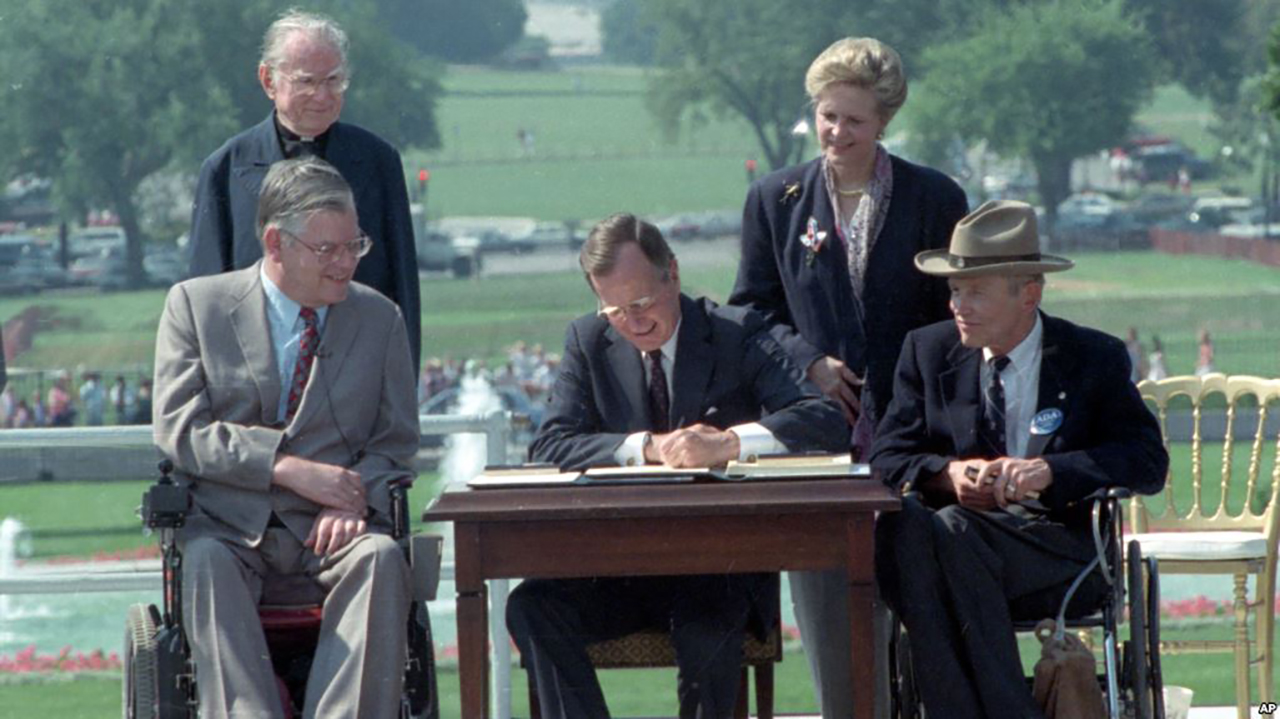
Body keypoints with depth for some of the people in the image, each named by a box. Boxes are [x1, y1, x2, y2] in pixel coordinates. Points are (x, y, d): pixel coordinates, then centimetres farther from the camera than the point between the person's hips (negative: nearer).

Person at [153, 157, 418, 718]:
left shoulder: (380, 318, 14)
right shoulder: (195, 305, 7)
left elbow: (396, 442, 12)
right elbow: (178, 429, -3)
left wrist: (353, 501, -12)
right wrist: (287, 467, -15)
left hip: (329, 531, 1)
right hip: (229, 531, -1)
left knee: (381, 559, -32)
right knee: (206, 564, -35)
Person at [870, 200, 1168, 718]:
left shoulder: (1094, 358, 8)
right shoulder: (928, 351, 16)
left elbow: (1148, 461, -2)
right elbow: (887, 457, 9)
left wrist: (1050, 471, -18)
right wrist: (949, 475, -15)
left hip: (1058, 548, -3)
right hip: (959, 529, 3)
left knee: (954, 532, -35)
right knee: (896, 520, -34)